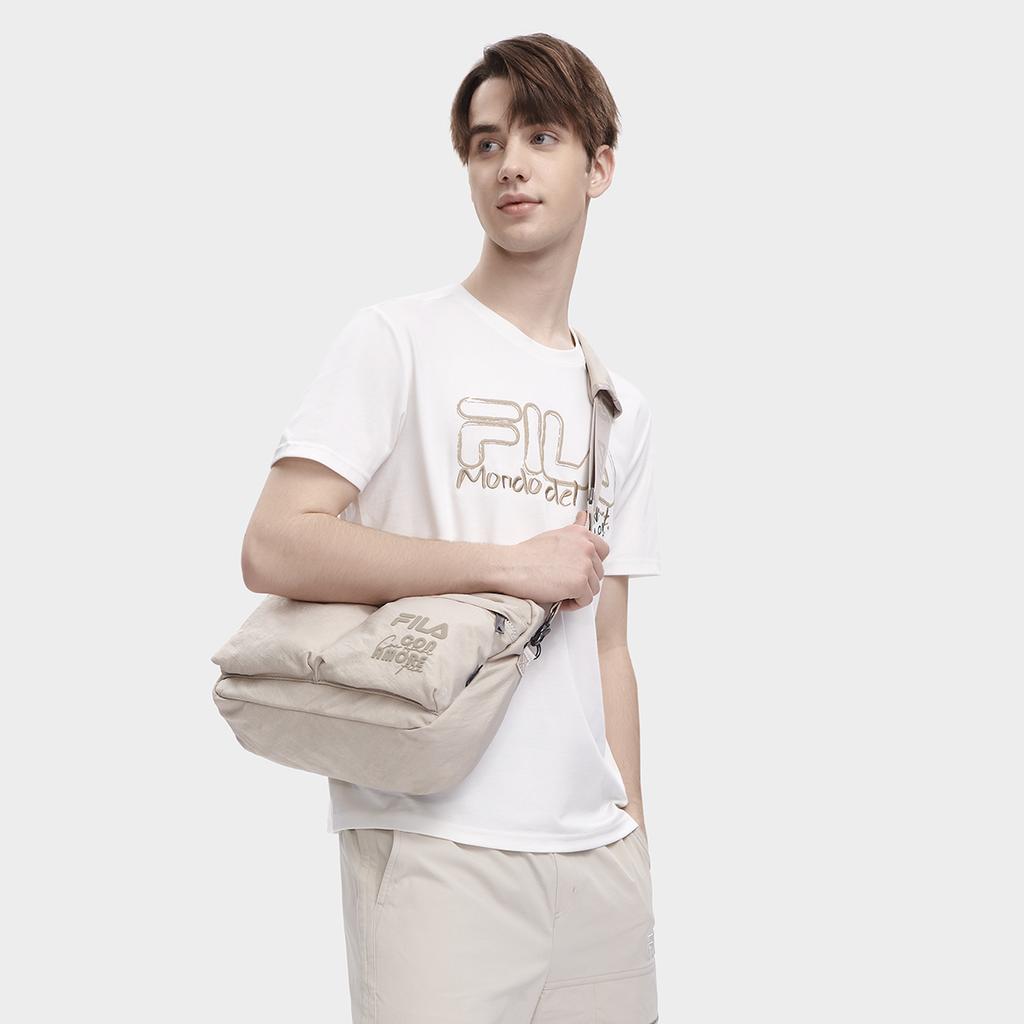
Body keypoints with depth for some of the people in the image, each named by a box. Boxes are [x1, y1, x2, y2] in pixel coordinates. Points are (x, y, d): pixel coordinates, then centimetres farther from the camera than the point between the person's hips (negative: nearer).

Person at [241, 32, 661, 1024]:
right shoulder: (399, 339, -2)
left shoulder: (622, 409, 15)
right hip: (436, 843, -5)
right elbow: (273, 549, -14)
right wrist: (513, 564, -12)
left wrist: (633, 831, 10)